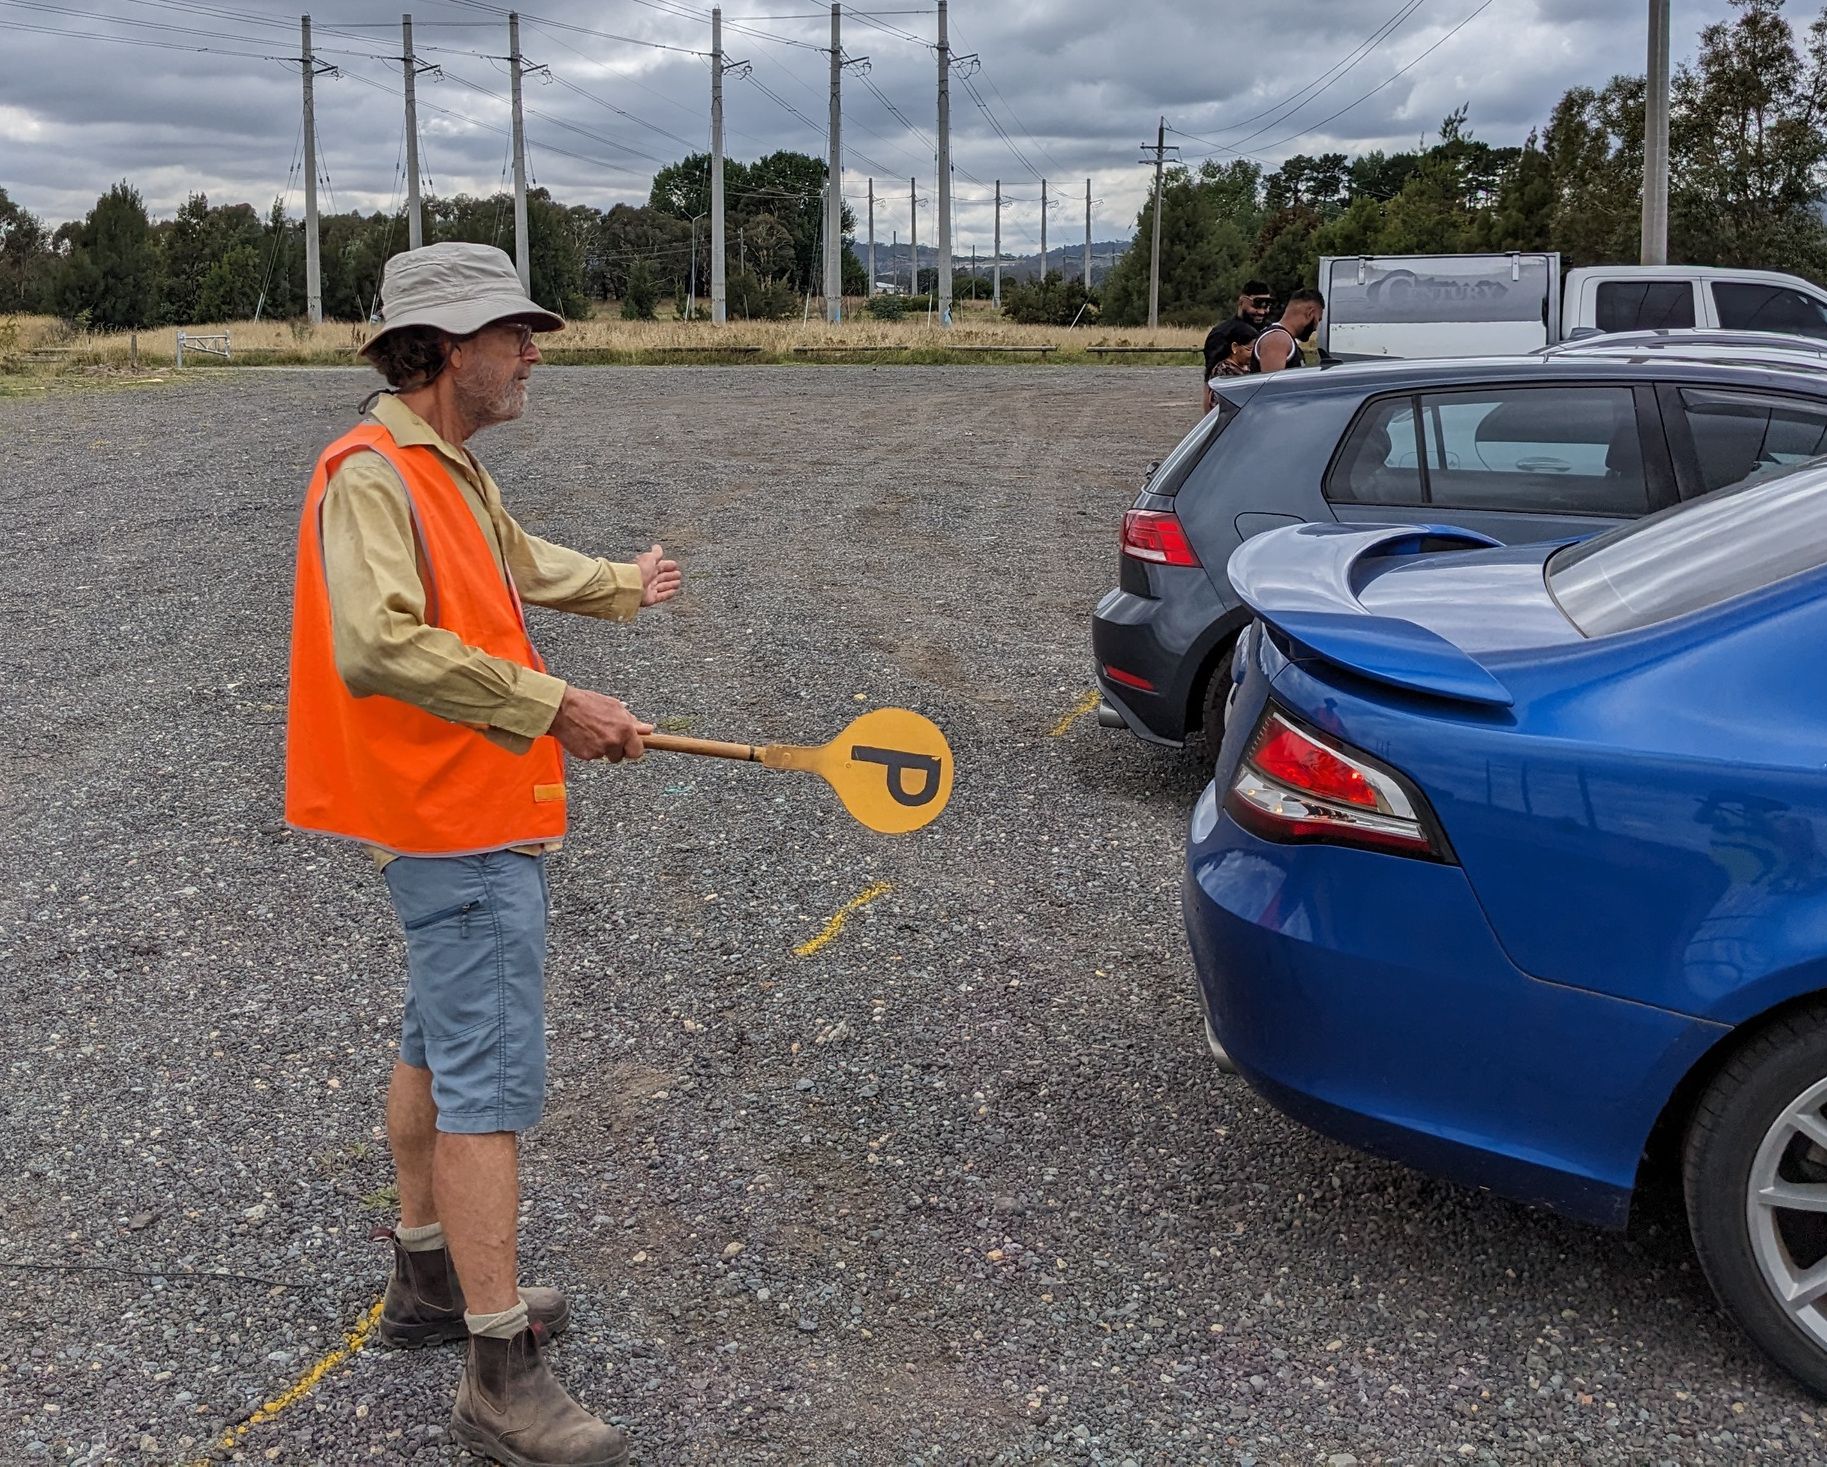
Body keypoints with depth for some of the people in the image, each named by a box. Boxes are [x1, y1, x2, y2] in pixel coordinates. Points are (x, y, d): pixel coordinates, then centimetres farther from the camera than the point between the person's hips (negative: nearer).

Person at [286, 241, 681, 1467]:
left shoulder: (451, 471, 12)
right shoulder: (372, 475, -20)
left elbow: (521, 562, 32)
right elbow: (378, 645, -34)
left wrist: (619, 585, 48)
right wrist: (553, 706, -32)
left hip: (476, 810, 11)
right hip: (462, 823, -11)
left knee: (441, 1043, 20)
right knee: (494, 1079, -9)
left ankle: (429, 1279, 36)